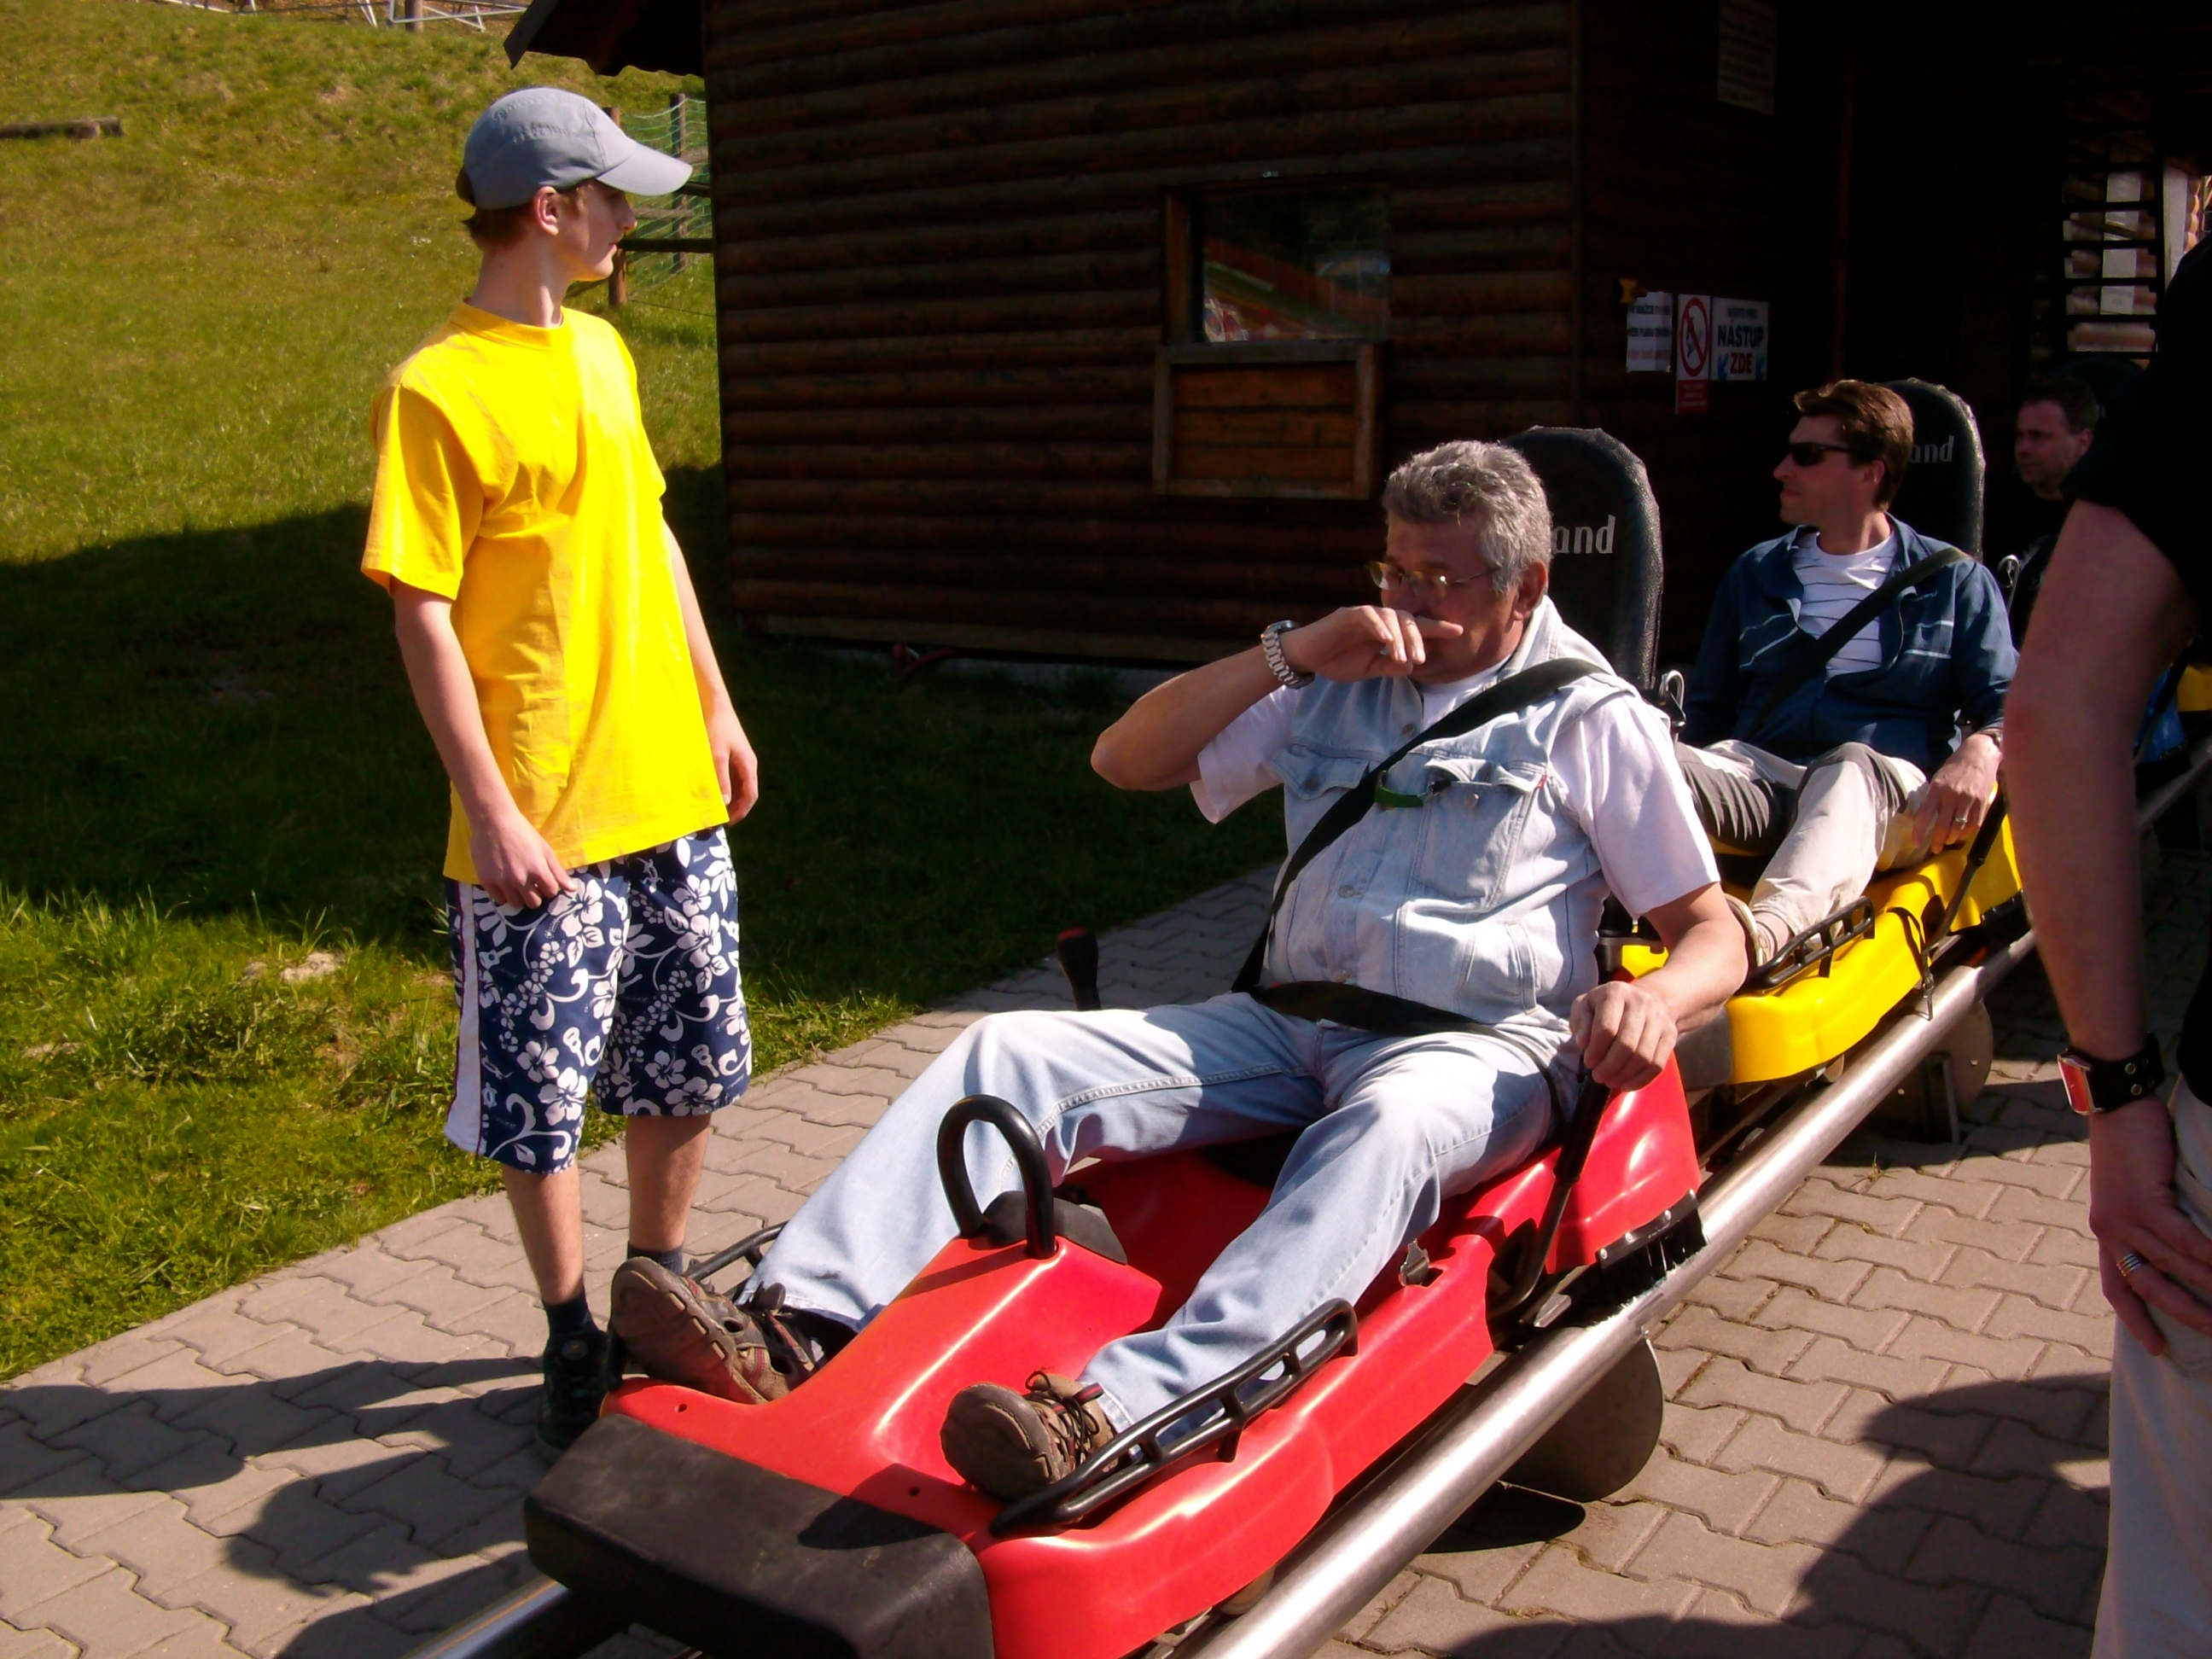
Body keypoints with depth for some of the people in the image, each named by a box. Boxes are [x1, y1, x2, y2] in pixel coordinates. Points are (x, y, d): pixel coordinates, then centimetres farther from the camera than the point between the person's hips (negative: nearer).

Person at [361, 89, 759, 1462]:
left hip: (670, 794, 7)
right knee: (540, 1101, 5)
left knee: (690, 1068, 15)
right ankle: (575, 1339, 24)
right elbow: (425, 618, -13)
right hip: (541, 822, -7)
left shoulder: (603, 352, 10)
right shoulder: (437, 392, -12)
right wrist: (492, 811, -17)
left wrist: (715, 704, 16)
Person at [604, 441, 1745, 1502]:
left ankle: (1111, 1413, -61)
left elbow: (1712, 930, 4)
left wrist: (1657, 996, -21)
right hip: (1287, 1024, 5)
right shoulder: (1339, 685, 20)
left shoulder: (1594, 719, 9)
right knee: (1011, 1053, -16)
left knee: (1384, 1131, -41)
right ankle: (794, 1327, -31)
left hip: (1478, 1047, -4)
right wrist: (1292, 651, 2)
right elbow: (1126, 760, 14)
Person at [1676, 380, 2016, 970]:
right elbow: (1708, 708, 24)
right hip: (1758, 779, 3)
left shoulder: (1956, 582, 17)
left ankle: (1768, 930, -71)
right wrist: (1690, 779, 2)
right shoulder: (1756, 573, 27)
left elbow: (2005, 701, 6)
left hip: (1889, 794, -3)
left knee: (1851, 767, -41)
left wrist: (1980, 751, -19)